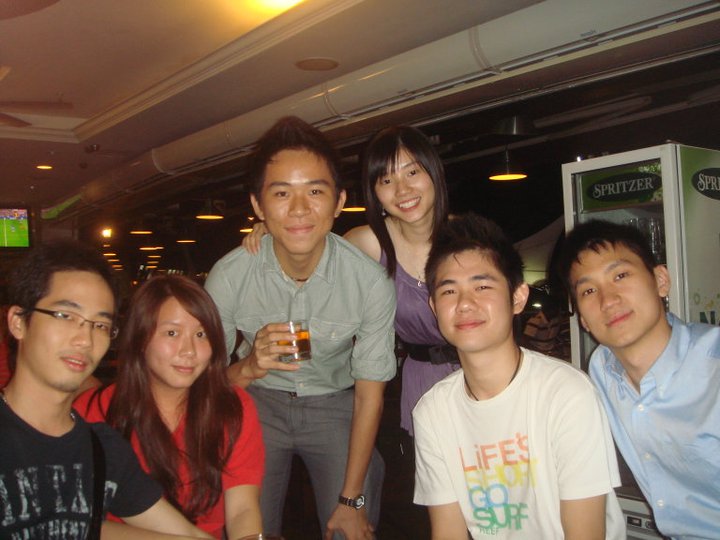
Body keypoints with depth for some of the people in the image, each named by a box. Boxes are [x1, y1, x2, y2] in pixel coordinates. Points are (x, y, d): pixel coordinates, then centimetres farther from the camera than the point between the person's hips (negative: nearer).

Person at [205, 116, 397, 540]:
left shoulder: (371, 281, -23)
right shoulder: (228, 277, -21)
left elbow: (369, 394, -12)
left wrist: (352, 500, -8)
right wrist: (248, 368, -33)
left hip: (336, 405, 0)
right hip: (258, 402, 1)